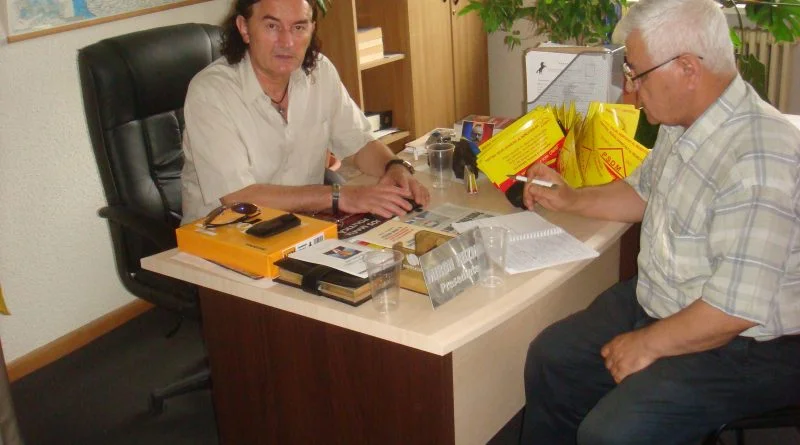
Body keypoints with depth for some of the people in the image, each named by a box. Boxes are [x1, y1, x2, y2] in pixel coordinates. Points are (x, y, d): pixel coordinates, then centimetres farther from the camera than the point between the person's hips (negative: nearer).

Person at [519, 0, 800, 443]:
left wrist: (647, 344, -18)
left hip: (741, 346, -9)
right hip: (657, 302, 9)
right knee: (550, 358, 8)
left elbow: (736, 309, -30)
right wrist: (570, 199, 12)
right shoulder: (681, 124, 1)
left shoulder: (757, 161, -30)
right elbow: (644, 192, 22)